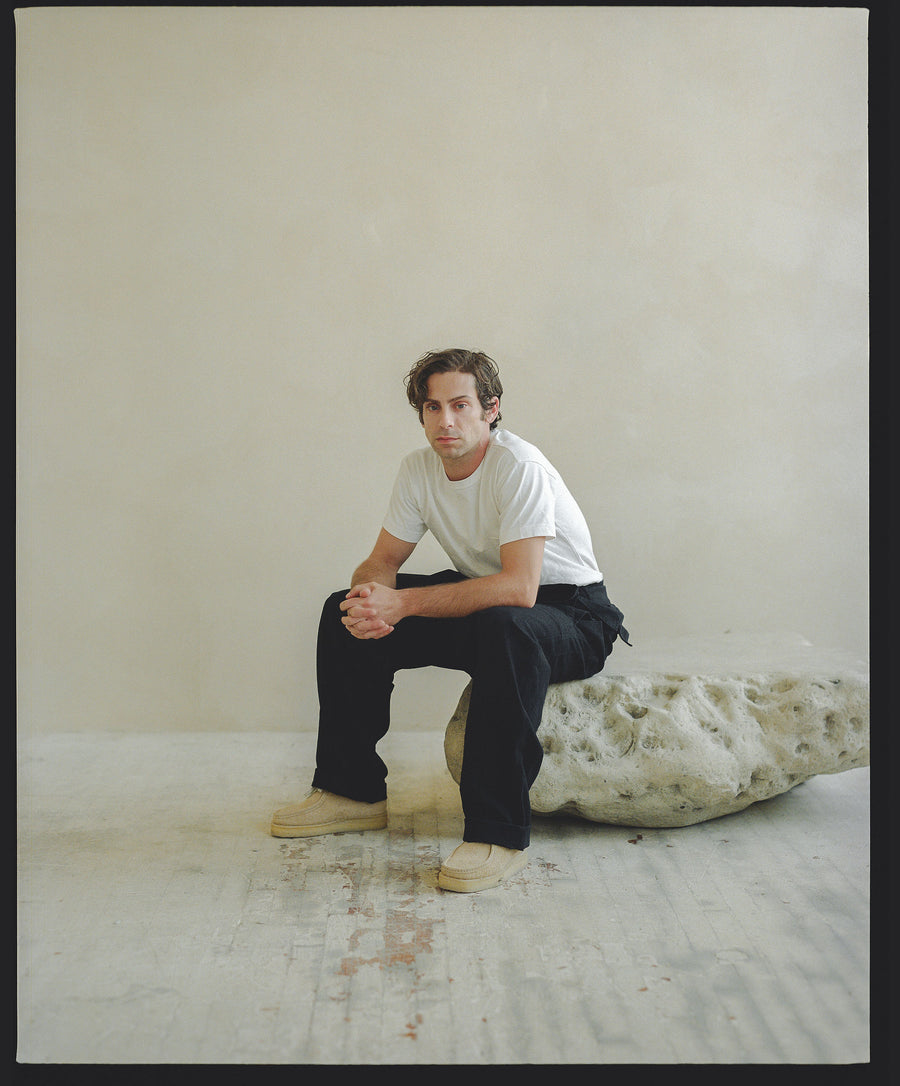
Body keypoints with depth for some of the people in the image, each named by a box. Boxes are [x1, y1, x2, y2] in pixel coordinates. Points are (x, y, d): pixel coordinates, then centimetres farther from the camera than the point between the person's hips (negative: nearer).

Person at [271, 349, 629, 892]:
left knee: (502, 626, -41)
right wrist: (370, 595, -24)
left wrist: (403, 604, -35)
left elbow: (519, 588, -35)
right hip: (483, 595, 7)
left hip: (569, 612, -7)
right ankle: (354, 791, 9)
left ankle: (499, 833, -32)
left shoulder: (520, 468, -25)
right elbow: (382, 561, 2)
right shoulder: (419, 469, -3)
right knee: (349, 615, -4)